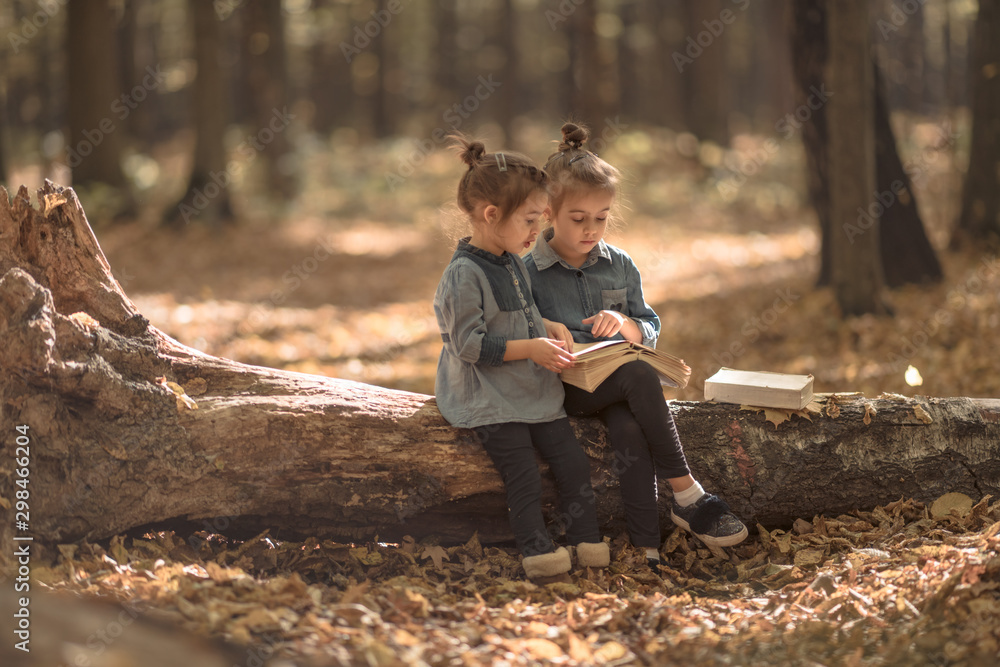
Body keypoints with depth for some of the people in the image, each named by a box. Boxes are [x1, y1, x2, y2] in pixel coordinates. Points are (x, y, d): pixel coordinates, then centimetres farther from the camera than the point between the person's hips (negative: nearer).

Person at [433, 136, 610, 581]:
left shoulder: (513, 264, 10)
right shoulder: (464, 275, -19)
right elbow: (470, 345, -21)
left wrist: (549, 338, 6)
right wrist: (530, 348, -22)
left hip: (533, 391, 8)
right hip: (488, 401, -8)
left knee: (573, 461, 2)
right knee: (523, 475, -12)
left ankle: (588, 544, 8)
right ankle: (538, 552, -6)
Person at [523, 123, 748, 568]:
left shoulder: (620, 266, 11)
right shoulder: (528, 272, -2)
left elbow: (651, 331, 14)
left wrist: (627, 325, -9)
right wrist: (542, 328, -20)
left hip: (618, 382, 3)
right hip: (563, 386, -3)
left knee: (630, 430, -32)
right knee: (639, 375, -32)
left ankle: (647, 550, -36)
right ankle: (686, 495, -26)